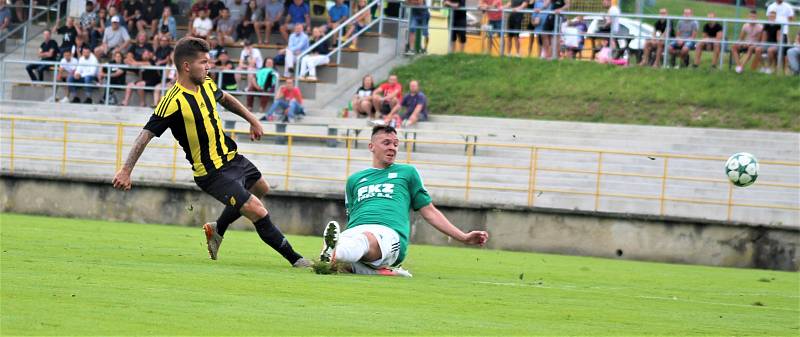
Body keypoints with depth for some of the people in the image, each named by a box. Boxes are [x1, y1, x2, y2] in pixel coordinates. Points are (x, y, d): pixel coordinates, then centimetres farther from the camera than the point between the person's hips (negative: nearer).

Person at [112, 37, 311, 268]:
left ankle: (217, 230, 42)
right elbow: (146, 135, -25)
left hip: (233, 159, 9)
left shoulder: (206, 85, 0)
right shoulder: (173, 102, -25)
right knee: (259, 212, -14)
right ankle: (294, 258, -1)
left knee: (261, 189, 32)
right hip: (212, 174, -9)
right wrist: (126, 170, -29)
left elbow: (225, 99, 23)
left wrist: (252, 120, 24)